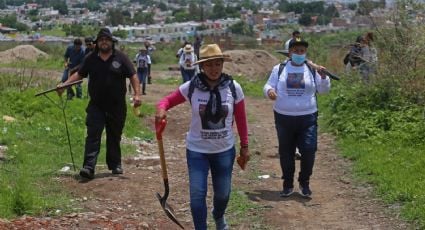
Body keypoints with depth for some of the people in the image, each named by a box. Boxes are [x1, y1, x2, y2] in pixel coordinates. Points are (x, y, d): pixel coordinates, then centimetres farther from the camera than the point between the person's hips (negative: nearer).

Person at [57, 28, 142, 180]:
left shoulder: (120, 58, 0)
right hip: (96, 106, 1)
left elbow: (133, 76, 0)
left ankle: (115, 165, 26)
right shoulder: (90, 59, 6)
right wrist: (65, 84, 0)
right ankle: (89, 167, -17)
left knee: (114, 137, 11)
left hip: (117, 106, -1)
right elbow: (79, 74, 13)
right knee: (93, 136, -10)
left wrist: (137, 94, -11)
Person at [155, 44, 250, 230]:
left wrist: (245, 146, 3)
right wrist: (161, 109, -29)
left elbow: (241, 119, -1)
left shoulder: (233, 87, -10)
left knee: (223, 192, 17)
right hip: (197, 150, -1)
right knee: (197, 194, -6)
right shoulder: (191, 87, -13)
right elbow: (168, 100, -4)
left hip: (225, 150, 2)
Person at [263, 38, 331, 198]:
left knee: (309, 151, -5)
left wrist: (323, 77, -14)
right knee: (286, 152, 9)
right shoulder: (279, 69, 5)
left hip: (307, 118, 0)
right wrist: (269, 91, -19)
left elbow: (323, 90, 5)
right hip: (283, 117, 1)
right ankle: (288, 184, 23)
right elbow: (268, 86, 4)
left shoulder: (312, 70, 5)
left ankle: (304, 183, 15)